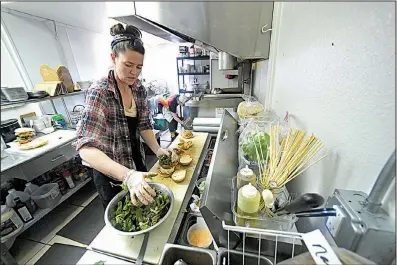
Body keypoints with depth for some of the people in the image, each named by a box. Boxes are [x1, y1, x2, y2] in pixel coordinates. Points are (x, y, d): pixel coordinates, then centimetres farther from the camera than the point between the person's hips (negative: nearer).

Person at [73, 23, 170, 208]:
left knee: (143, 213, 30)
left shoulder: (139, 89, -5)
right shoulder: (99, 92, -23)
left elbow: (143, 125, 1)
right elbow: (86, 148, -30)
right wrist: (128, 175, -44)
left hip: (138, 166, 6)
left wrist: (157, 149, -15)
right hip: (112, 178, -5)